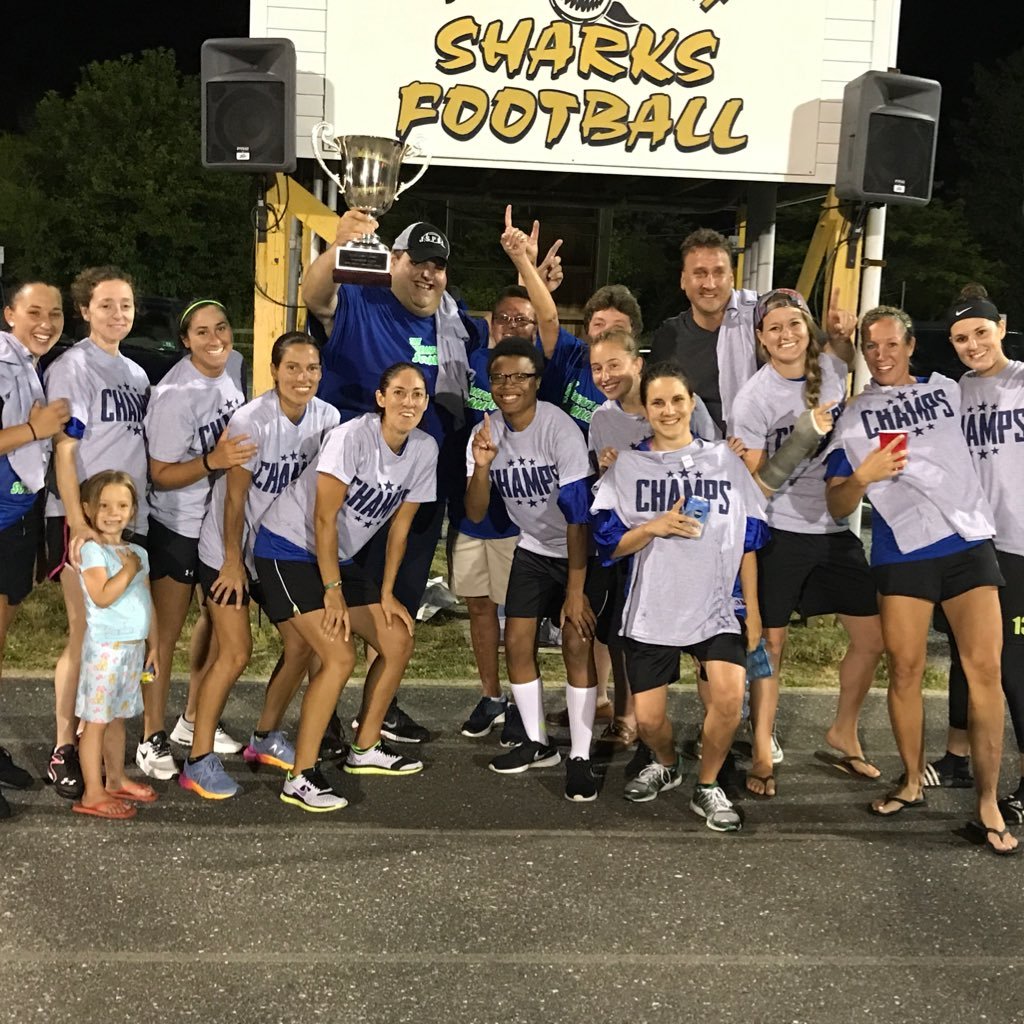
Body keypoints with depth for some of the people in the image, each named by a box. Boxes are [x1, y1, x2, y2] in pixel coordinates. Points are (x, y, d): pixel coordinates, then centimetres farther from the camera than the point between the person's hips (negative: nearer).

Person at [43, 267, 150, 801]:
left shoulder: (136, 373, 16)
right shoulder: (72, 366, -5)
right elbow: (64, 451, -11)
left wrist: (132, 513, 12)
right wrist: (79, 524, -20)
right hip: (82, 520, -6)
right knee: (84, 632, -7)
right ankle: (64, 751, 1)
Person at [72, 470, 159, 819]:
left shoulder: (138, 552, 12)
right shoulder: (92, 550, -11)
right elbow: (102, 596, -23)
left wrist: (153, 645, 15)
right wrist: (129, 569, -15)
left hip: (134, 646, 7)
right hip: (105, 647, -7)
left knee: (117, 718, 16)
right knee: (96, 721, -2)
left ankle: (116, 781, 27)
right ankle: (92, 794, 1)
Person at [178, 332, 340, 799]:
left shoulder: (327, 418, -8)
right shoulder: (251, 420, -22)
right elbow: (235, 499, -17)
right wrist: (233, 563, -13)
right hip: (227, 550, -5)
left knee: (302, 644, 4)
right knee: (235, 654, -11)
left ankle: (266, 738, 25)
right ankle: (199, 760, 3)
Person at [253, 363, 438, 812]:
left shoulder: (424, 449, -3)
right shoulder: (352, 436, -23)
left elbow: (400, 526, 4)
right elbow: (324, 517, -21)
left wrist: (385, 594, 3)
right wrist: (332, 590, -18)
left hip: (338, 556, 8)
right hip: (288, 550, -8)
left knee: (398, 641, 7)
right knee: (339, 657, -19)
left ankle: (365, 749, 24)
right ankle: (300, 779, -10)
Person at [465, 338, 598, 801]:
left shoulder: (559, 430, -24)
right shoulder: (485, 433, -7)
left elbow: (577, 515, -24)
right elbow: (475, 514, -10)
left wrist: (575, 591, -25)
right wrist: (482, 467, -29)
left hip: (579, 550, -5)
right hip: (533, 549, 6)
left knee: (577, 644, -14)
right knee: (517, 643, 4)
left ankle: (580, 758, -4)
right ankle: (538, 744, 21)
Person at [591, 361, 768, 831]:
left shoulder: (724, 460, 6)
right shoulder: (627, 466, 3)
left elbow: (748, 542, 8)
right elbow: (607, 543, -2)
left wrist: (753, 610, 4)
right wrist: (656, 527, -19)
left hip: (717, 607, 0)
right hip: (652, 611, 0)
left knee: (729, 697, -21)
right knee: (648, 719, 1)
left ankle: (707, 786, 4)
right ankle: (666, 764, 37)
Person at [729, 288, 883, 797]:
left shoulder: (830, 364, -1)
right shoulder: (753, 398, -14)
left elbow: (854, 351, 27)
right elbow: (754, 485, -15)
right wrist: (803, 437, -25)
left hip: (836, 529, 5)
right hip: (780, 531, -5)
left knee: (872, 637, 10)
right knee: (771, 644, 1)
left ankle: (842, 736, 30)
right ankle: (762, 754, 16)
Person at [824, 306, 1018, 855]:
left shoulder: (947, 389, 13)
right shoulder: (852, 418, 6)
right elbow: (836, 506, 2)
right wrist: (863, 475, -16)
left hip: (969, 543, 1)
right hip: (902, 552, -1)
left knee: (984, 668, -7)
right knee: (905, 670, 1)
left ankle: (988, 804, -2)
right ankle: (912, 782, 19)